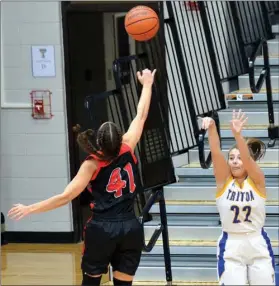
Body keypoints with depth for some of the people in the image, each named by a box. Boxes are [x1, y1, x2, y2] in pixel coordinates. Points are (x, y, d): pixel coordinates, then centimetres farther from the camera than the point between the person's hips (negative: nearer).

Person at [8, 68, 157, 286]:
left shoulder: (93, 164, -8)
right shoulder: (127, 149, -2)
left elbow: (65, 197, -13)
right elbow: (141, 115, 12)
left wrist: (30, 209, -7)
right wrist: (147, 84, 25)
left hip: (101, 229, -2)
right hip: (131, 229, 2)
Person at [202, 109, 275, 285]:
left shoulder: (257, 181, -4)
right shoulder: (224, 181, -1)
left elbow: (248, 159, -23)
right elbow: (216, 152, -16)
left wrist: (238, 134, -41)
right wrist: (212, 128, -33)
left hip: (258, 246, 0)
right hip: (231, 248, 0)